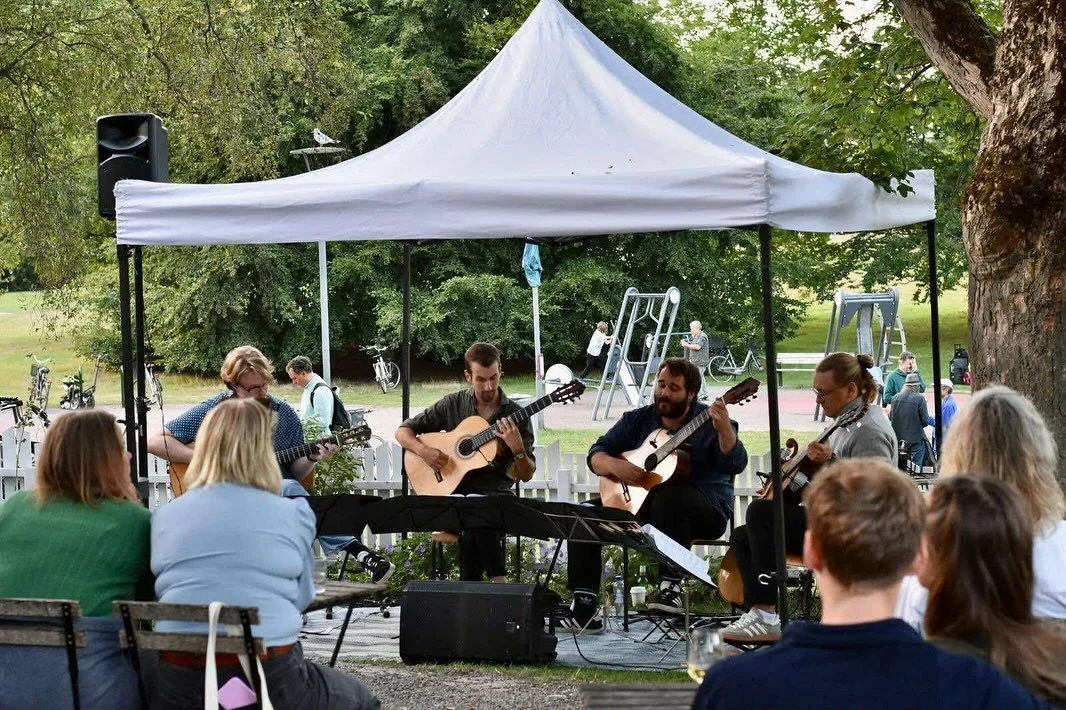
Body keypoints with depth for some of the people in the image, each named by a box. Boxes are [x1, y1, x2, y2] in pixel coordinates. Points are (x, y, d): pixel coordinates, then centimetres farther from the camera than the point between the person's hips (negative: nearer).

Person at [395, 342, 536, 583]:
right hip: (454, 489, 1)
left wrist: (518, 449, -17)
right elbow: (403, 431, 12)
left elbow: (526, 475, 4)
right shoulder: (453, 404, 8)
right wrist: (423, 451, -8)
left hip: (496, 492, -1)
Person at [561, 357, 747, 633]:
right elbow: (596, 455, 8)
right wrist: (615, 466, -15)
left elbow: (735, 464, -19)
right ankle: (583, 608, -17)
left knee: (668, 497, -39)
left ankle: (671, 586, -32)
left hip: (705, 511, -5)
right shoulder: (637, 419, 9)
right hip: (638, 502, 5)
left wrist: (724, 429, -37)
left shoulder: (708, 422, -4)